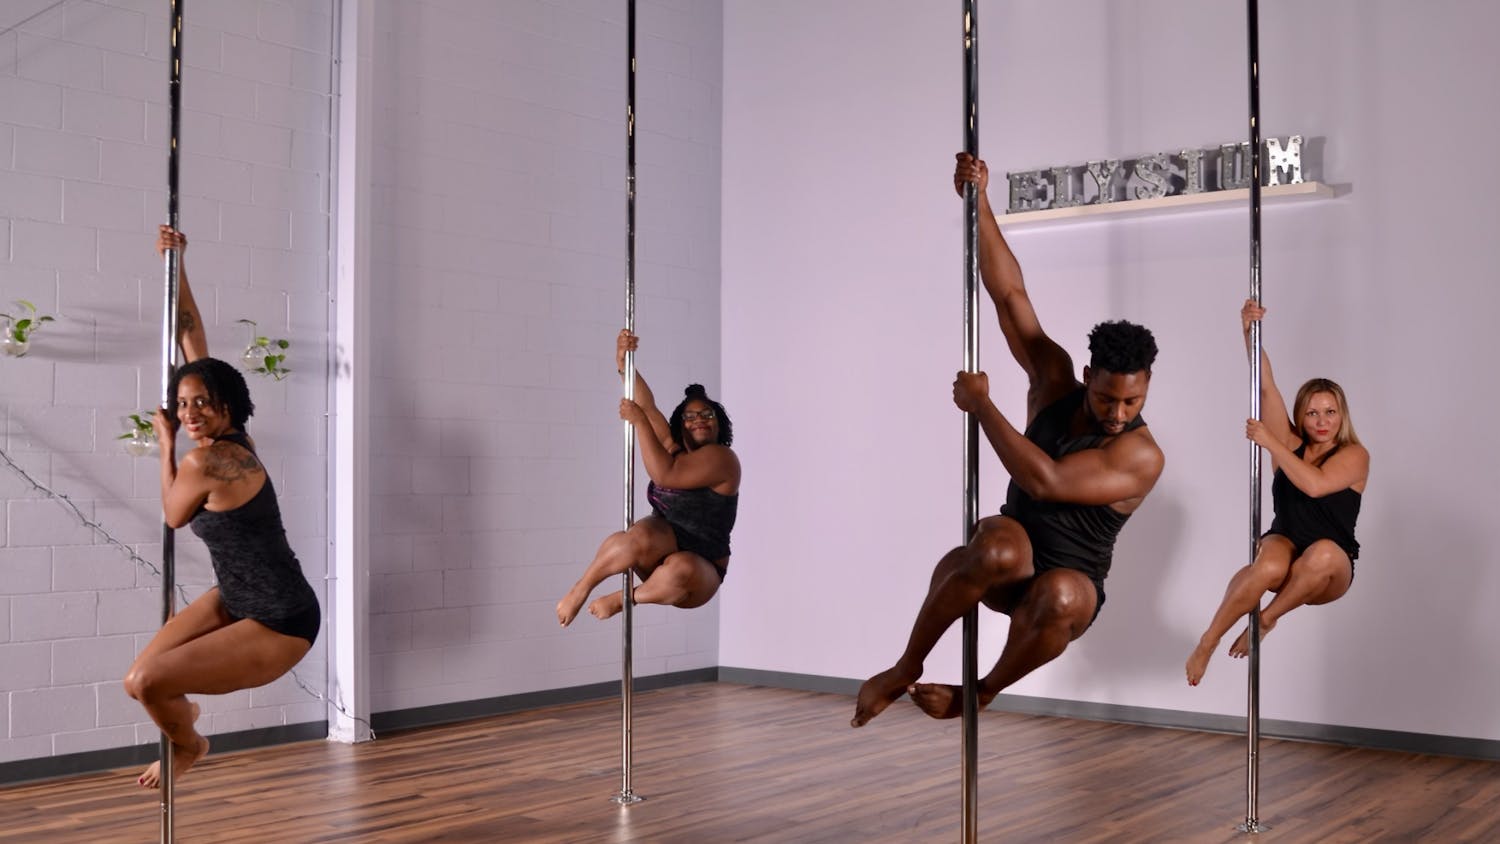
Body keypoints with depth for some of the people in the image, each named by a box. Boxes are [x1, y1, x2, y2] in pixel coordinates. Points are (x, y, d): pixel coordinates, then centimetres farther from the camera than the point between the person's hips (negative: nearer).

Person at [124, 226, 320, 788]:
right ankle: (182, 710, 38)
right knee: (140, 678, 6)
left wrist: (166, 444, 4)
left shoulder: (206, 460, -25)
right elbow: (192, 336, 2)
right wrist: (176, 264, 5)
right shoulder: (226, 440, -3)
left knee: (145, 683, -14)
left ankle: (188, 746, 16)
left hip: (280, 625, -9)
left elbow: (174, 515, -4)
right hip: (236, 601, 9)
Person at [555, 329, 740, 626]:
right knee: (642, 537, -33)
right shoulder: (674, 449, 11)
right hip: (661, 546, 4)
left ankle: (623, 598, -17)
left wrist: (639, 422, -20)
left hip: (699, 570, -4)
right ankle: (581, 588, -19)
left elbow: (665, 474, -23)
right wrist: (624, 365, -12)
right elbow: (647, 407, 2)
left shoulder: (721, 458, -10)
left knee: (681, 571, -41)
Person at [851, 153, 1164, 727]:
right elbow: (1009, 295, -8)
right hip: (1006, 570, 3)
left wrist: (981, 406, -23)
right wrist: (979, 203, -16)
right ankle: (905, 672, -20)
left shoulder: (1141, 456, -16)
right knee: (1001, 543, -36)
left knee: (1059, 593, -41)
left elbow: (1044, 480, -29)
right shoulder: (1054, 382, -2)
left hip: (1068, 590, -2)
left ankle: (982, 693, -11)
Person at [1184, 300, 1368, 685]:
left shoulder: (1354, 456, -4)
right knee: (1270, 566, -37)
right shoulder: (1291, 444, 7)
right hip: (1284, 547, 1)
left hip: (1329, 573, -1)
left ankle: (1267, 619, -17)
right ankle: (1206, 643, -26)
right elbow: (1266, 387, -5)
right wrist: (1249, 331, -17)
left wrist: (1271, 444, -21)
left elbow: (1314, 484, -25)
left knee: (1323, 553, -39)